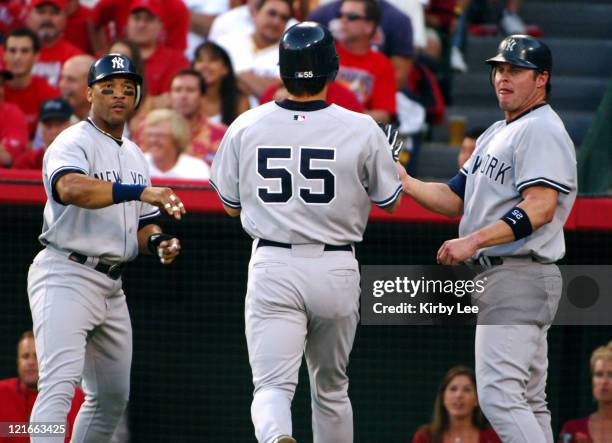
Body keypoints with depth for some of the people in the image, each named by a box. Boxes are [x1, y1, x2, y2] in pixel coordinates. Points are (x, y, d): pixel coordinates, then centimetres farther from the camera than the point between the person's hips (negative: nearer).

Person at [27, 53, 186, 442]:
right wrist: (139, 191, -41)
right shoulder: (73, 143, -9)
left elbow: (142, 224, 23)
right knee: (59, 384, -21)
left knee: (113, 396, 14)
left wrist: (158, 242, -2)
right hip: (65, 277, -9)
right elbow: (70, 188, -32)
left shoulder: (135, 157, 18)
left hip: (111, 285, 9)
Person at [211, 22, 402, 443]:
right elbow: (390, 201, 8)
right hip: (337, 268, 1)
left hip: (272, 266, -1)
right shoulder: (361, 130, -6)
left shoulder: (246, 127, -2)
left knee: (273, 385, -7)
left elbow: (231, 204, 10)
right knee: (331, 388, 18)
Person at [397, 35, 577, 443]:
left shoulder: (542, 130, -10)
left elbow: (540, 208, -23)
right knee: (528, 402, 11)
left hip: (520, 276, -11)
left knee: (499, 395, -19)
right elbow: (454, 199, 19)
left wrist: (473, 241, -27)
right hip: (498, 279, 11)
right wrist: (403, 181, 2)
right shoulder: (496, 134, 21)